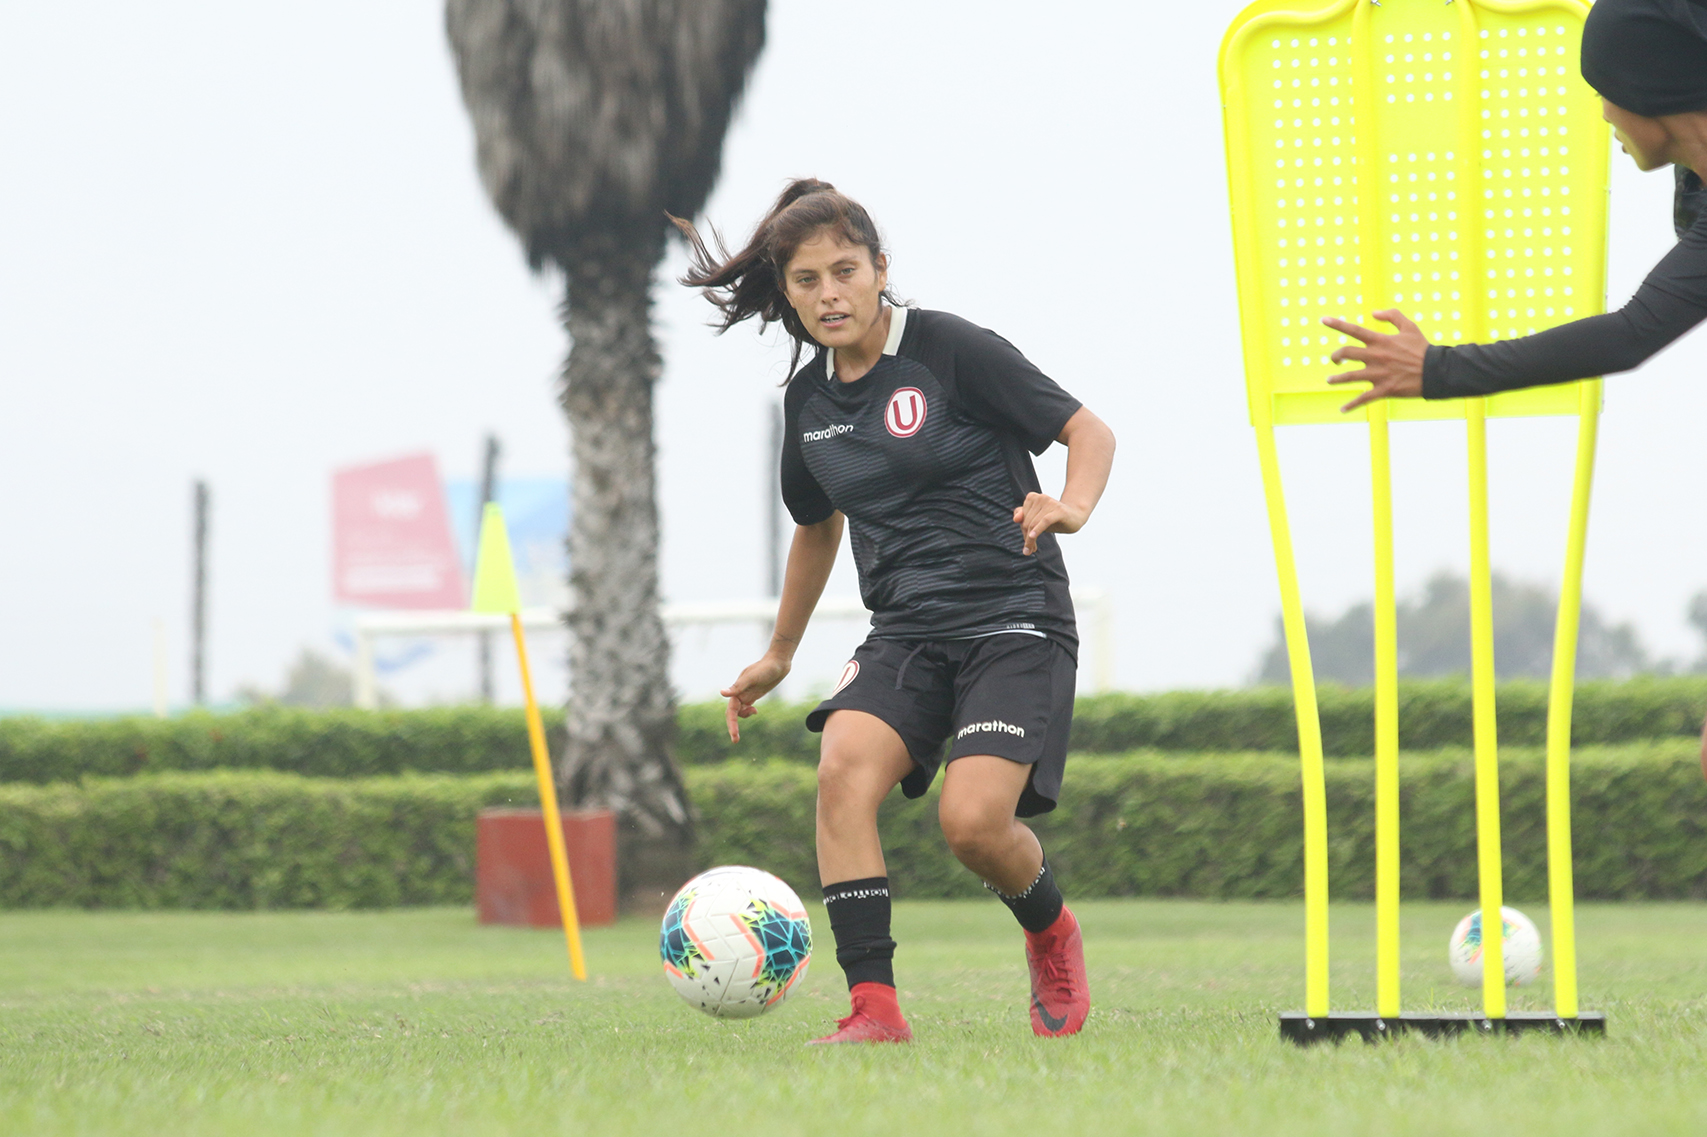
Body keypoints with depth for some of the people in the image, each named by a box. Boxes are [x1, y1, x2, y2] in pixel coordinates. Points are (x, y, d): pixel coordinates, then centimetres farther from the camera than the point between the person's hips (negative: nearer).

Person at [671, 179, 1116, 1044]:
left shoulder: (949, 350, -7)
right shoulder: (808, 400, 11)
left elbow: (1088, 431, -4)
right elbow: (818, 526, 29)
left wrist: (1072, 508, -25)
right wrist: (779, 654, 37)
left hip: (1014, 619, -5)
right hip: (905, 631, 5)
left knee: (973, 819, -22)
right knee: (843, 766, -25)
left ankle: (1051, 932, 14)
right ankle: (874, 1008, -24)